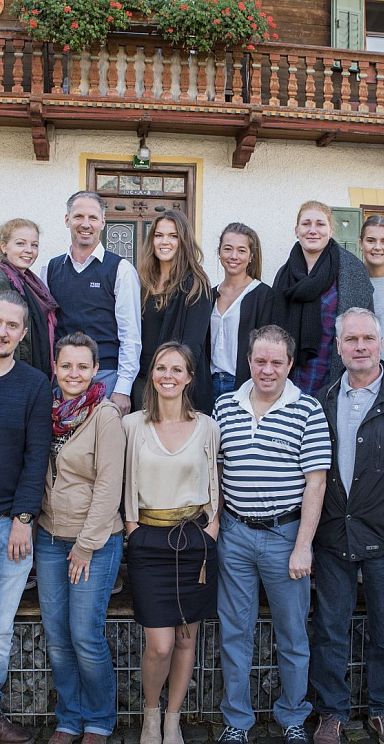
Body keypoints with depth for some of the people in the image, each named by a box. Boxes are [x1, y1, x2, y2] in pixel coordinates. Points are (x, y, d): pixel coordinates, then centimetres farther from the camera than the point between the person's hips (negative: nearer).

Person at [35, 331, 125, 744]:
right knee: (56, 636, 11)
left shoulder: (105, 414, -11)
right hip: (50, 538, 6)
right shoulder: (50, 411, 6)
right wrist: (33, 524, 5)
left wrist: (87, 545, -13)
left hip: (95, 541, -5)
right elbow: (40, 474, 13)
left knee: (86, 636, -1)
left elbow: (109, 484, -14)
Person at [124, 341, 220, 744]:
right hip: (149, 541, -1)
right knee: (160, 645, -4)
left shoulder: (207, 426, 1)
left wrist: (212, 527, -2)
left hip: (196, 538, 2)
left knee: (186, 637, 11)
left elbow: (216, 484, 7)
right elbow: (125, 484, 5)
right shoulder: (132, 424, -1)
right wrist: (131, 527, -2)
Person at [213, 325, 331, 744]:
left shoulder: (308, 411, -7)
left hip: (285, 536, -2)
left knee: (292, 635, 12)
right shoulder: (224, 407, 3)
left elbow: (315, 482, -9)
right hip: (234, 535, 3)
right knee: (234, 633, 12)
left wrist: (302, 547, -12)